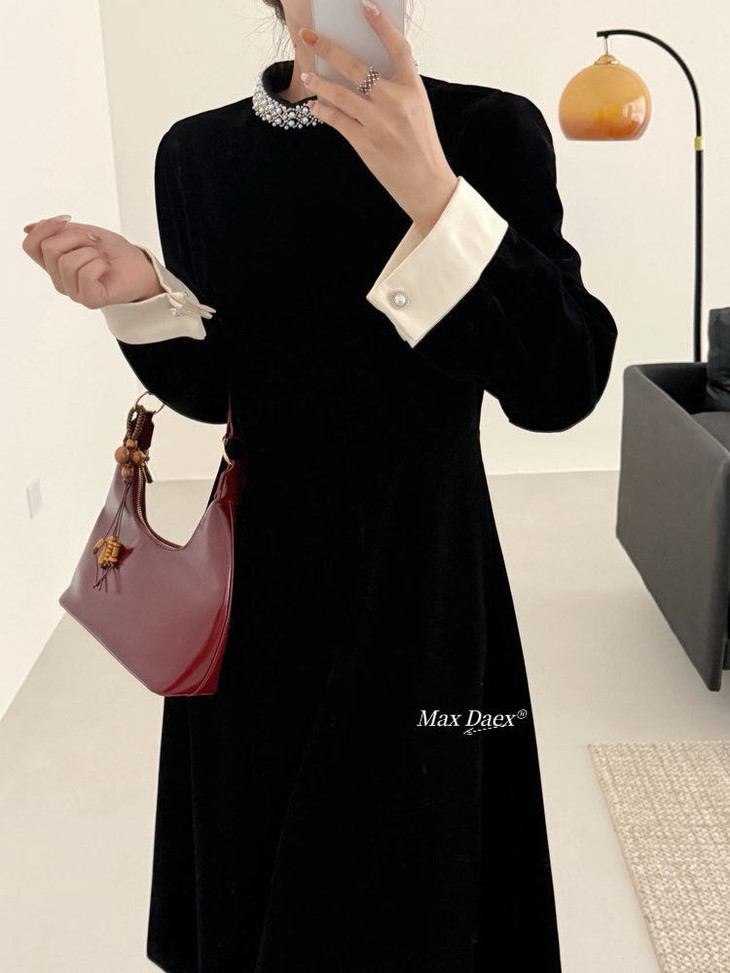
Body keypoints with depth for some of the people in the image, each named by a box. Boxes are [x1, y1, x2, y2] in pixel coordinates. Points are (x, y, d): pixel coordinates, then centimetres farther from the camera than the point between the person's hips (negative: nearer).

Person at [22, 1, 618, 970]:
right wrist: (143, 293, -12)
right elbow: (209, 388, 8)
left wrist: (433, 194, -29)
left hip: (416, 580, -3)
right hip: (253, 574, 4)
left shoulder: (488, 129, -10)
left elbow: (563, 386, -19)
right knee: (248, 884, 20)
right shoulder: (198, 151, 2)